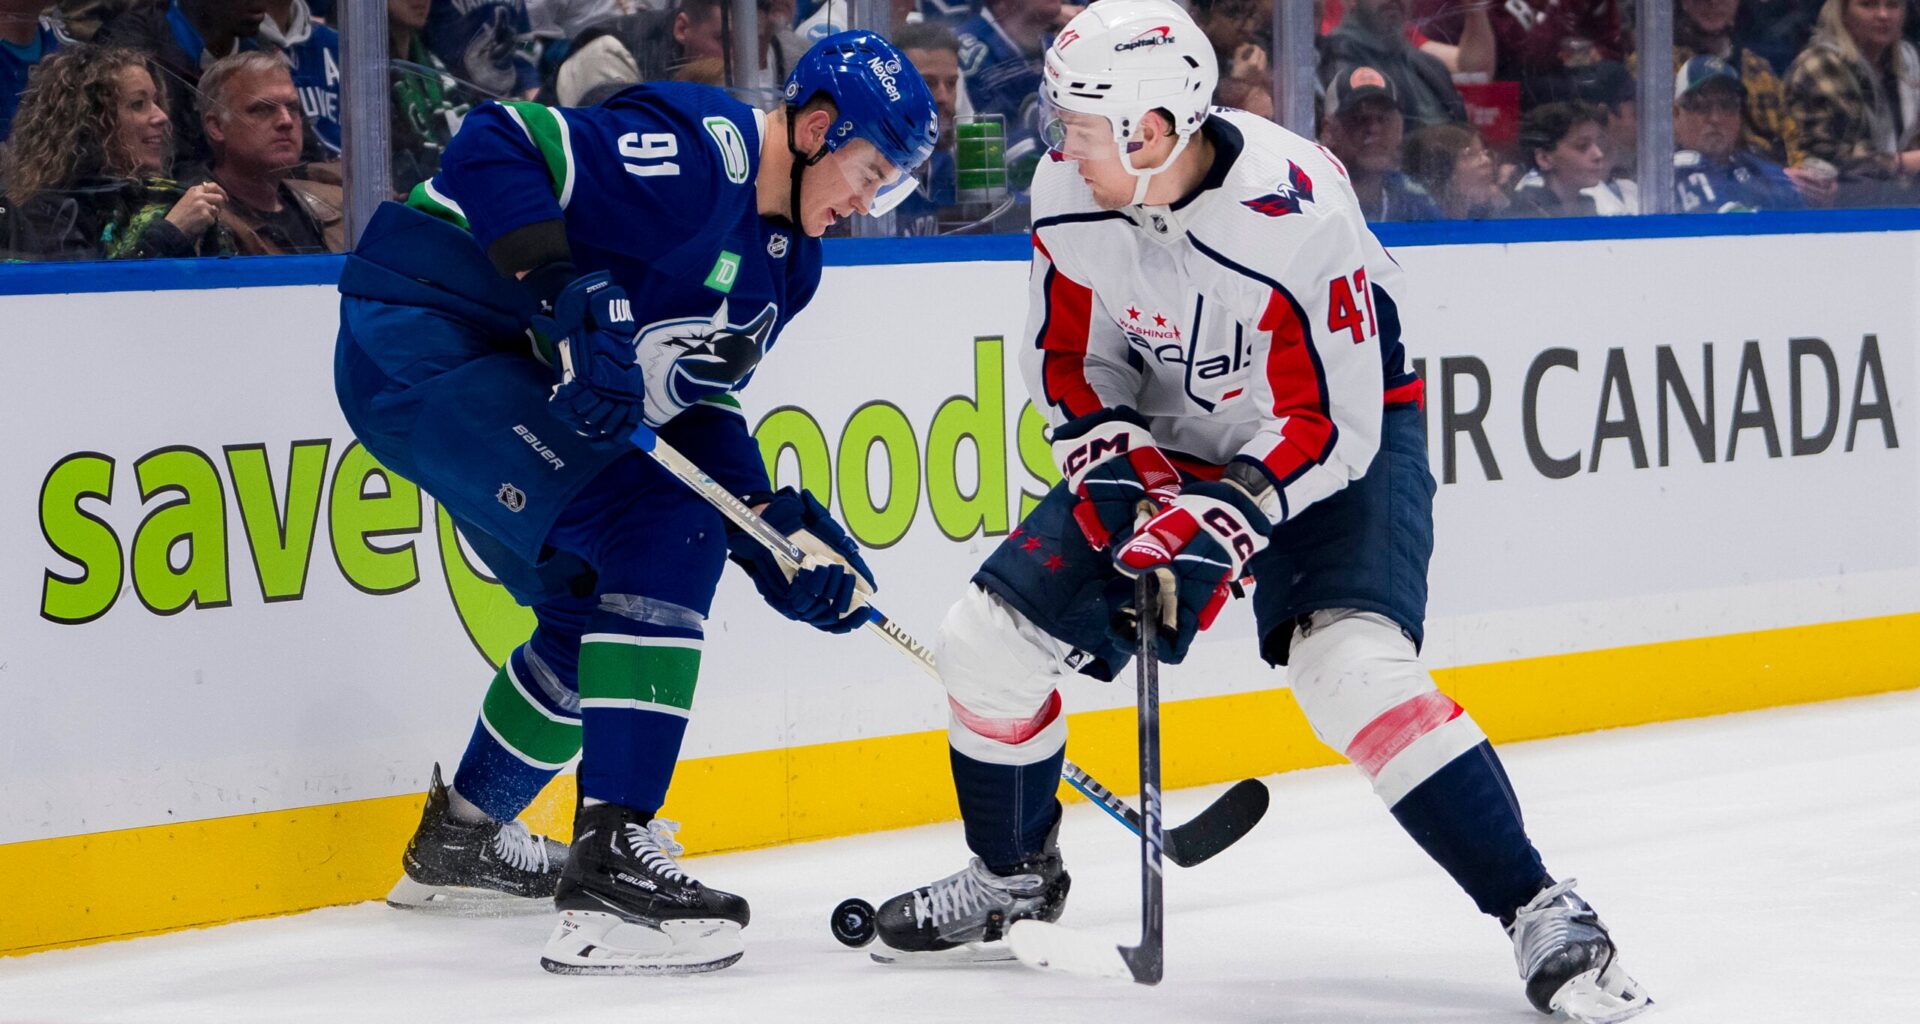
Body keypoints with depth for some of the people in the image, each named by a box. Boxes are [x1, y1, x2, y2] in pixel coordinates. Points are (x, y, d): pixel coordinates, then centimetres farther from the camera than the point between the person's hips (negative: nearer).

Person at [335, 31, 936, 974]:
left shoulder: (783, 259, 12)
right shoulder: (696, 152, -19)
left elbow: (695, 401, 15)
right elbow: (495, 146, -26)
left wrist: (775, 527, 2)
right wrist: (569, 297, -35)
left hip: (497, 373, 11)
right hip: (420, 339, -11)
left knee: (599, 594, 21)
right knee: (664, 534, -20)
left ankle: (462, 839, 41)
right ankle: (611, 864, -23)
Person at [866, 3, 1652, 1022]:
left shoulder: (1295, 213, -32)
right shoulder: (1069, 195, -13)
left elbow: (1332, 423, -27)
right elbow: (1070, 358, 3)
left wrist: (1224, 520, -34)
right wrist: (1115, 461, -13)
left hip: (1341, 441, -6)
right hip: (1169, 441, 6)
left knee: (1354, 665, -30)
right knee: (986, 637, 0)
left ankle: (1538, 911, -23)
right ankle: (1013, 873, 26)